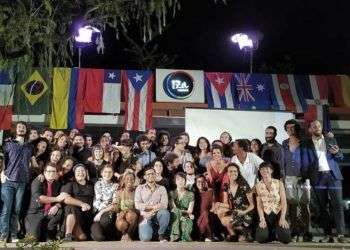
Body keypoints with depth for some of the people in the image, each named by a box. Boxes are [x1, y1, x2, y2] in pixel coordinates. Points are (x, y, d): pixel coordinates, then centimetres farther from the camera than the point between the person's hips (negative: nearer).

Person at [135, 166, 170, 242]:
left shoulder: (162, 188, 7)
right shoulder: (139, 188, 6)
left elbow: (164, 205, -7)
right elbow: (137, 205, -7)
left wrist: (152, 211, -20)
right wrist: (155, 206, -13)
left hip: (157, 215, 2)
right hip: (145, 217, -2)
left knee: (165, 212, -33)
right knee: (145, 238, -28)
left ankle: (161, 234, -6)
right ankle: (150, 229, 10)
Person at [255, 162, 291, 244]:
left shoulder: (279, 183, -1)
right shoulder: (258, 185, 2)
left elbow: (284, 202, -6)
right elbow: (259, 204, -1)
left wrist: (282, 218, -17)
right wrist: (262, 219, -13)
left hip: (278, 214, -1)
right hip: (266, 215, 1)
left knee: (286, 238, -23)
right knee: (260, 238, -23)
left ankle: (277, 232, 14)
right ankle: (272, 234, 13)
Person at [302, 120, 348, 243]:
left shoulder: (331, 140, 13)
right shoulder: (307, 144, 8)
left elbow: (340, 158, 16)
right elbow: (306, 162, 6)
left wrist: (337, 153, -7)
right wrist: (305, 177, -7)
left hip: (333, 175, 0)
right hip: (318, 178, 0)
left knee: (337, 205, -6)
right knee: (322, 207, 2)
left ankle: (341, 234, -3)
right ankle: (328, 235, 6)